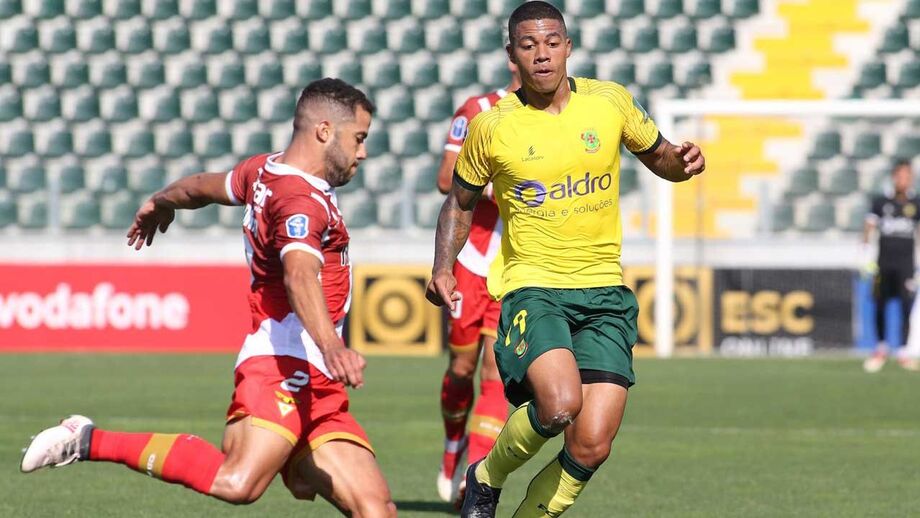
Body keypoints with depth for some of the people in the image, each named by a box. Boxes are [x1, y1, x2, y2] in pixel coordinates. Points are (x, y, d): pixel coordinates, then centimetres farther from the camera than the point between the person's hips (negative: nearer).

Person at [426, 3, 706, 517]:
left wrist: (683, 161, -5)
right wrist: (443, 267, -1)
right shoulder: (491, 127, -1)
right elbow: (460, 202, 14)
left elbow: (659, 157, 18)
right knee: (560, 404, -29)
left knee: (591, 447, -8)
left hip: (603, 290, 3)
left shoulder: (612, 102, 2)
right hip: (532, 287, -3)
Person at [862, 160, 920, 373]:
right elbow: (869, 226, 1)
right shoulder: (881, 202, 5)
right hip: (884, 262, 1)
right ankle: (881, 350, 20)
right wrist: (866, 252, -9)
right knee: (880, 306, 3)